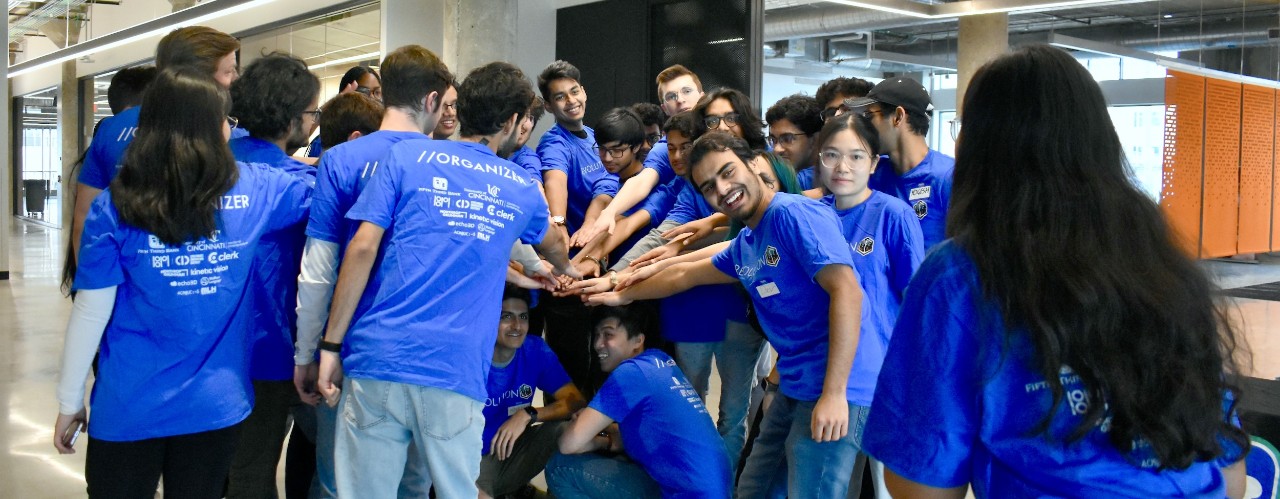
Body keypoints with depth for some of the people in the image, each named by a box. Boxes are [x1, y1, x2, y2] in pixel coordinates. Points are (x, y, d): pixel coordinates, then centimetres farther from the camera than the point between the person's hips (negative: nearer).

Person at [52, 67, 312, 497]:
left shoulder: (115, 207, -11)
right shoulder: (256, 191, -7)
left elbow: (92, 312, -9)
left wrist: (69, 402, 2)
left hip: (130, 408, -1)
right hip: (216, 404, 2)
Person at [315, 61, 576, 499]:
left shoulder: (406, 156, 6)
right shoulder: (522, 189, 15)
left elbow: (363, 249, -3)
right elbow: (552, 244, 37)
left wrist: (332, 343, 1)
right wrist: (567, 269, 60)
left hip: (379, 358, -1)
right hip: (457, 372, 1)